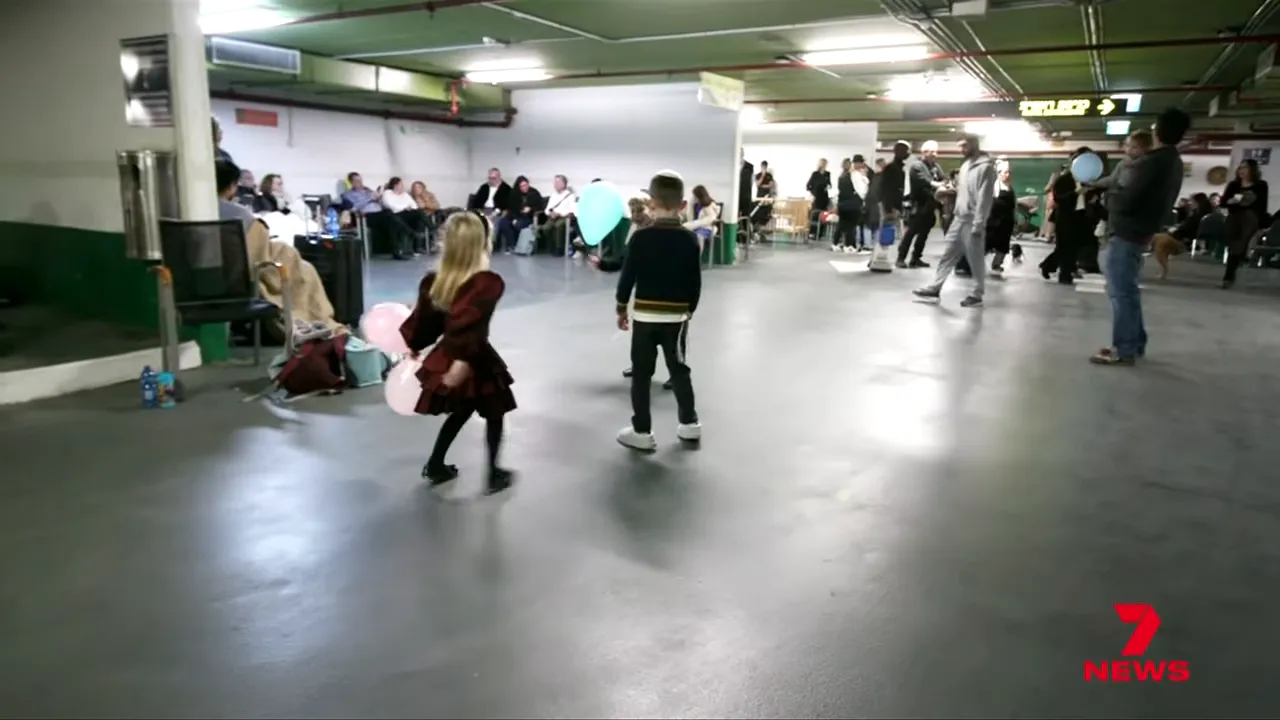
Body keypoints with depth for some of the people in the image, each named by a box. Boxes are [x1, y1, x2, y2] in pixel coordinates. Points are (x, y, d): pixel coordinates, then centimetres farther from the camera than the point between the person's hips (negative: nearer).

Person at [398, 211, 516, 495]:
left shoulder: (434, 281, -3)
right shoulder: (488, 283, -22)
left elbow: (423, 321, 6)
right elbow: (471, 327, -33)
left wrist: (412, 346, 22)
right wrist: (463, 361, -34)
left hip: (445, 357, 6)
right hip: (475, 363, -6)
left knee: (461, 410, 28)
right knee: (494, 414, 17)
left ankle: (435, 465, 38)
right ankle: (494, 475, 24)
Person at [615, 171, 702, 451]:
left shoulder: (641, 237, -10)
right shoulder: (690, 239, -2)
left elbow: (627, 277, -7)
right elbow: (695, 283, 2)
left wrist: (621, 308, 5)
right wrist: (689, 310, 16)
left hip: (645, 314, -3)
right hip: (677, 315, 3)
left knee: (641, 373, 6)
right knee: (679, 369, 17)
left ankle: (642, 431, 10)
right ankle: (690, 423, 24)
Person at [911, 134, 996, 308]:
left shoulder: (985, 167, -13)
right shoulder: (966, 164, 13)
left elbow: (984, 198, -18)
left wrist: (978, 225, -20)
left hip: (972, 221, -8)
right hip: (959, 218, 8)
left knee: (975, 259, 1)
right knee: (948, 254, 11)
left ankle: (977, 295, 11)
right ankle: (934, 288, 17)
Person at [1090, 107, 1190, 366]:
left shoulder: (1151, 162, -19)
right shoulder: (1173, 163, 13)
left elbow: (1124, 201, -20)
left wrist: (1112, 190, -1)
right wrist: (1121, 187, 11)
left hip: (1125, 234, -10)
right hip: (1141, 232, 10)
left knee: (1121, 292, -6)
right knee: (1127, 290, 17)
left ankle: (1123, 350, -3)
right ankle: (1135, 344, 24)